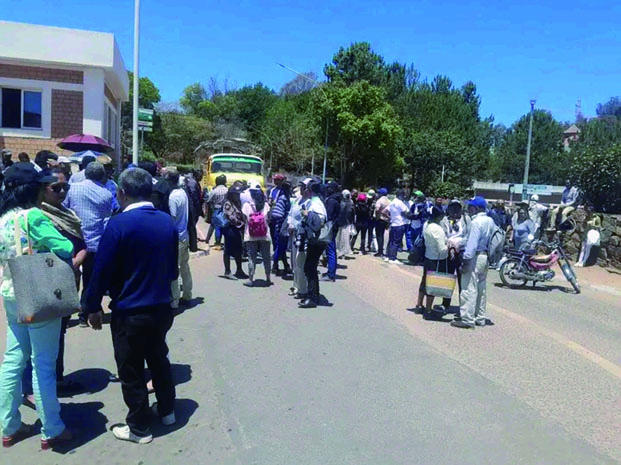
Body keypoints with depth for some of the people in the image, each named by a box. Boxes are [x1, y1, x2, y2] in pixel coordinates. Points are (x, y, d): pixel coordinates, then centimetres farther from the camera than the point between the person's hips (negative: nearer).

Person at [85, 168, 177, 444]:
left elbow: (102, 270, -15)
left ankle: (139, 428, 26)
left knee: (131, 370, 11)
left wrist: (93, 307, -2)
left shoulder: (120, 224, -18)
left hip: (129, 313, -6)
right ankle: (166, 410, 40)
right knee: (158, 359, 24)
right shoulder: (168, 222, -1)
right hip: (162, 307, 6)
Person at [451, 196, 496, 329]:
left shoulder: (476, 222, -17)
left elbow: (472, 243, -22)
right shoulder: (490, 221, 10)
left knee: (469, 288, -4)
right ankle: (480, 318, 24)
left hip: (475, 257, -9)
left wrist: (466, 259, -19)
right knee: (481, 288, 15)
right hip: (485, 257, 9)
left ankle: (467, 319, -1)